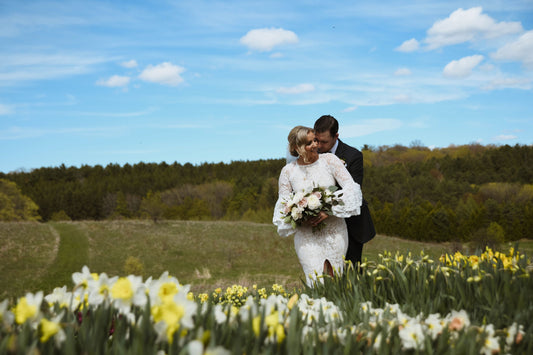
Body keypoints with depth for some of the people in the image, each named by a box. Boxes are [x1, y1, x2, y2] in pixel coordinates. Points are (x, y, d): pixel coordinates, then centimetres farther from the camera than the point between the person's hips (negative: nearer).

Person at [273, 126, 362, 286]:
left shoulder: (330, 160, -2)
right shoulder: (288, 171, 1)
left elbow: (351, 187, -7)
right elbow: (283, 205, 6)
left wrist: (329, 210, -17)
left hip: (334, 230, 0)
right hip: (306, 235, 0)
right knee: (317, 282, -8)